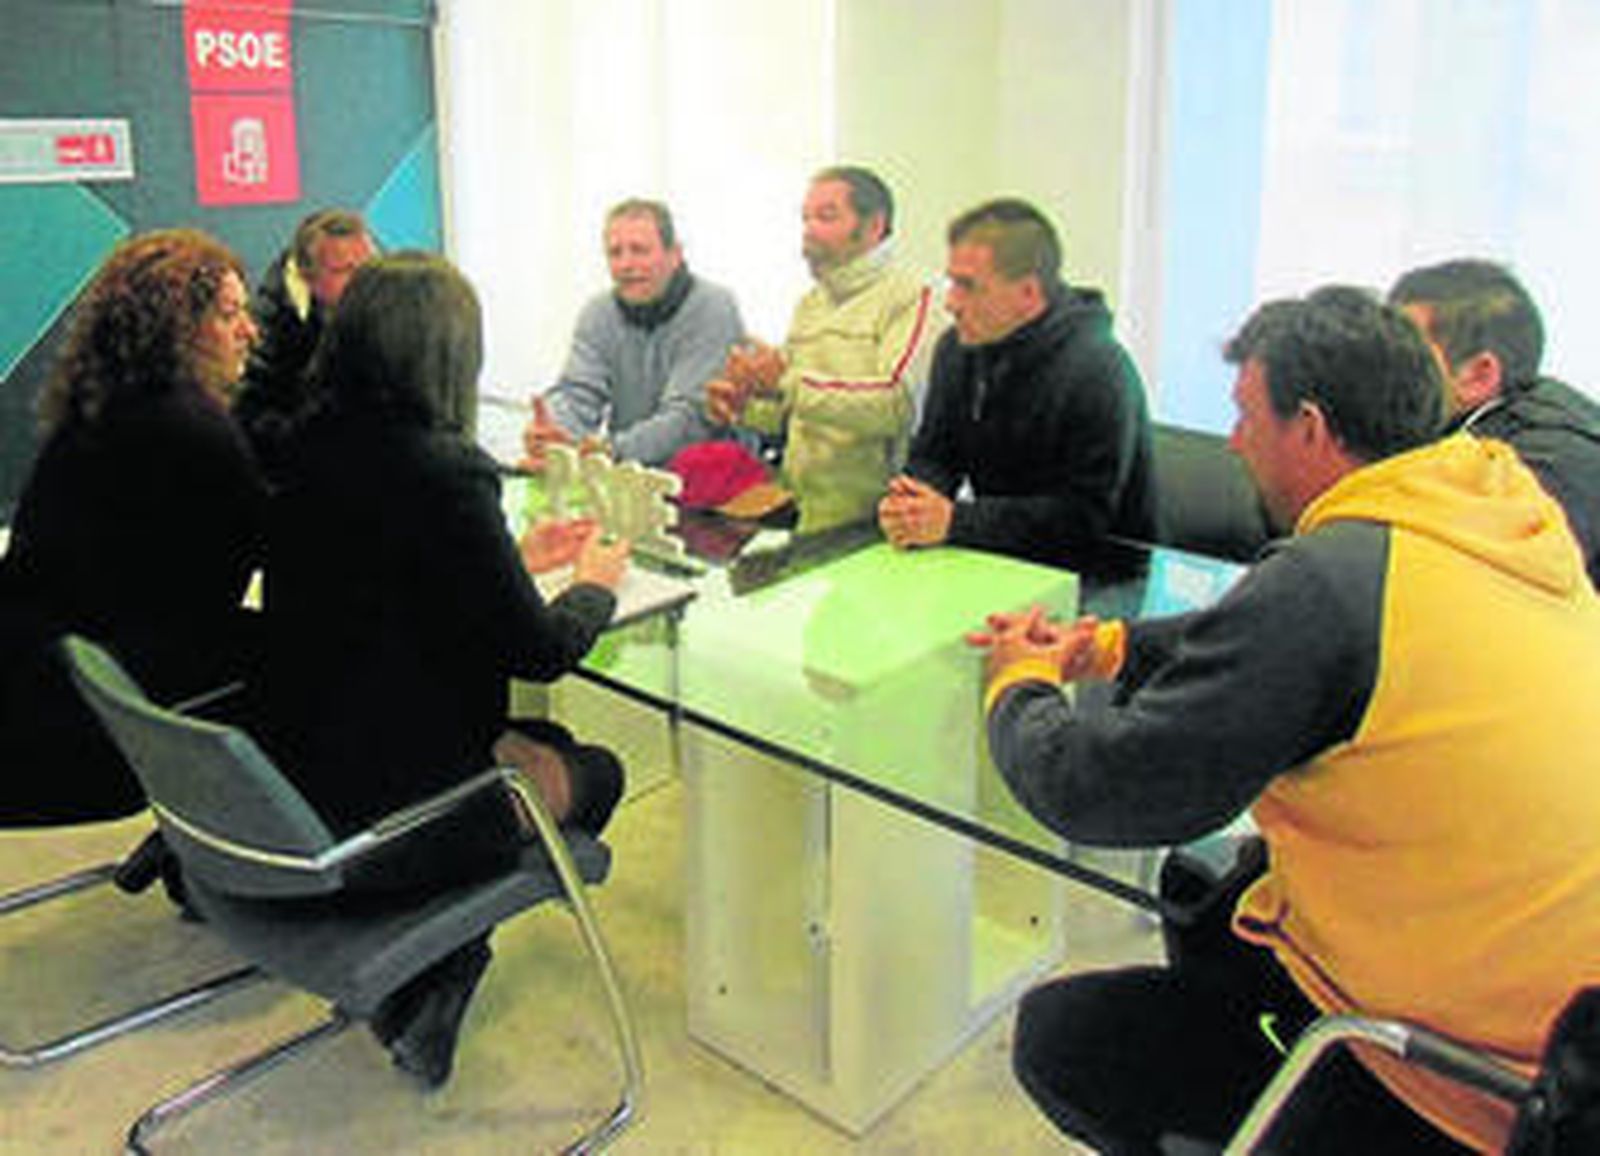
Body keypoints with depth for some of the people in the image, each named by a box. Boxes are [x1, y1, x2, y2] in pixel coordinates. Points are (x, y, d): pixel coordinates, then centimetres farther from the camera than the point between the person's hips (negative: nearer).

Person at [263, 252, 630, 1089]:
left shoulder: (309, 453, 0)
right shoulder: (441, 471, -24)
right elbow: (539, 650, -17)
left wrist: (517, 558, 16)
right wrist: (595, 583, 3)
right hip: (378, 815, -8)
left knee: (538, 744, 27)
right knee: (591, 772, 17)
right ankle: (433, 979, 15)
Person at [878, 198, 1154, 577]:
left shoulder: (1098, 373, -21)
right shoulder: (957, 349, 2)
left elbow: (1085, 516, -22)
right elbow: (931, 455, 8)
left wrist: (955, 521, -26)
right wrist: (908, 506, -16)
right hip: (1000, 560, 7)